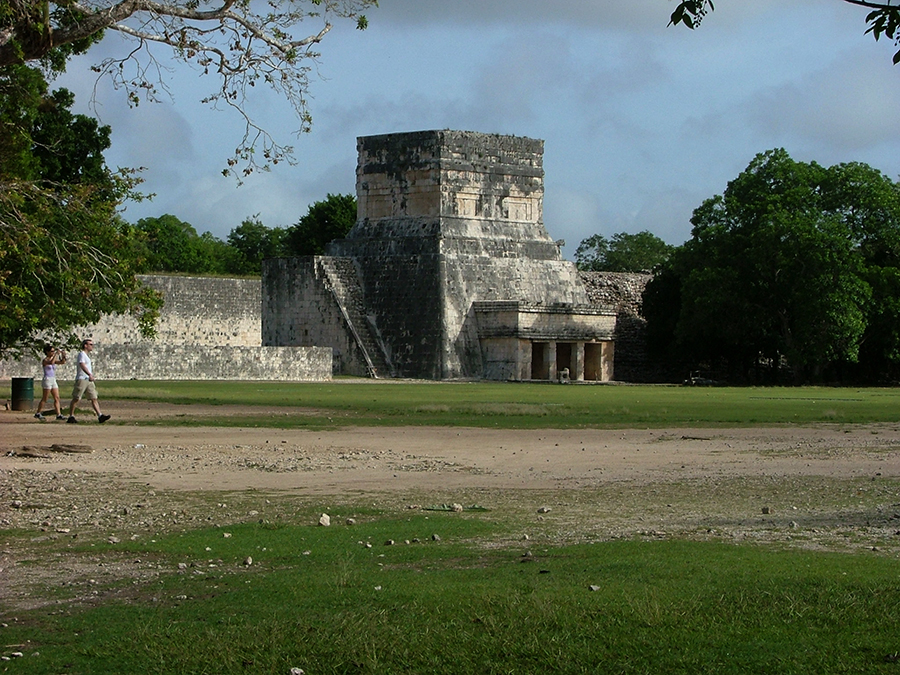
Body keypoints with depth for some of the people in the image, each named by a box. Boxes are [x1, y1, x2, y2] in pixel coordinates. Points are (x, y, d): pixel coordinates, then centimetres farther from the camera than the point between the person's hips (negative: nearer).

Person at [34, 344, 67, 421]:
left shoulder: (53, 359, 13)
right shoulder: (45, 360, -10)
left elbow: (62, 362, 6)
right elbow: (51, 362, -30)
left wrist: (63, 356, -11)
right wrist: (56, 354, -28)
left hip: (53, 380, 8)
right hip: (47, 380, -8)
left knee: (57, 398, 1)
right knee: (44, 399, -3)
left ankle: (59, 414, -2)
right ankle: (38, 413, 7)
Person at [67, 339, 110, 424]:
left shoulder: (87, 355, 21)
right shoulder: (81, 354, -9)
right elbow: (82, 365, -26)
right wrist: (90, 374, -39)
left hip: (89, 380, 9)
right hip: (81, 379, -9)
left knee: (94, 398, -1)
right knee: (76, 399, -3)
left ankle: (100, 416, -9)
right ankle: (71, 416, 3)